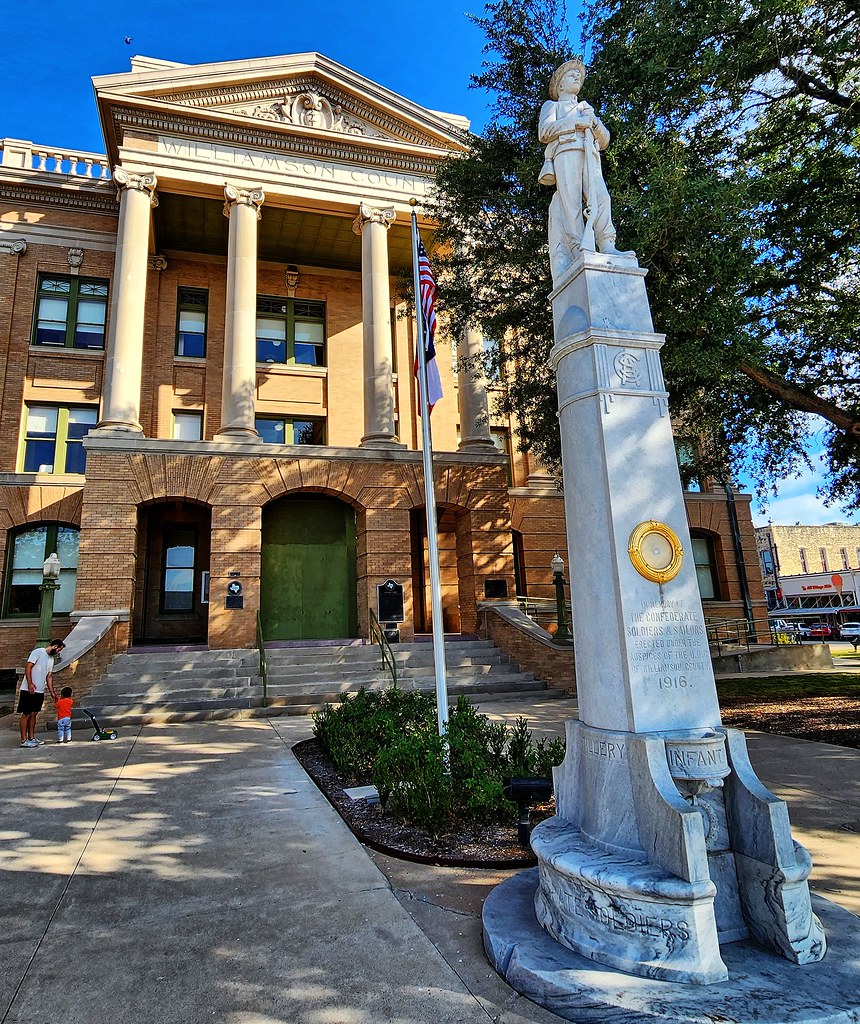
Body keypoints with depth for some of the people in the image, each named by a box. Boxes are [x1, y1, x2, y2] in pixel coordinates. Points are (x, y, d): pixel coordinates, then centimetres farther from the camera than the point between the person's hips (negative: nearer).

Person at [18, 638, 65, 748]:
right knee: (26, 714, -3)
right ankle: (24, 740, 0)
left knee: (33, 714, 12)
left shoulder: (51, 659, 16)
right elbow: (28, 667, -16)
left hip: (40, 691, 8)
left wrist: (52, 693, 15)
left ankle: (31, 738, 17)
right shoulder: (38, 652, -9)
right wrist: (30, 683, -24)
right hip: (29, 690, -8)